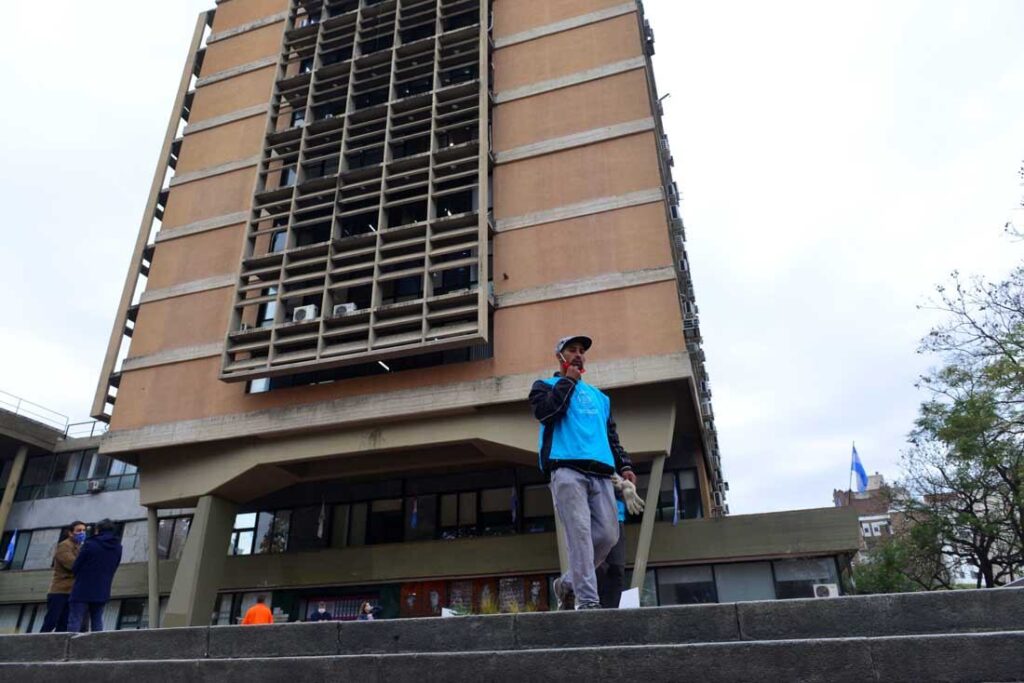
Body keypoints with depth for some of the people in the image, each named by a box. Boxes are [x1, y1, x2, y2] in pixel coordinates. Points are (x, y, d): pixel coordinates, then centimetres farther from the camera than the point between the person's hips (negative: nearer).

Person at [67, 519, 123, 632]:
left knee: (75, 621, -1)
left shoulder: (90, 544, -10)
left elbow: (75, 568, -7)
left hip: (83, 590, -5)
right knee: (97, 621, 13)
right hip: (102, 592, 5)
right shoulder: (117, 547, 6)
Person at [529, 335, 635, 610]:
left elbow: (611, 435, 29)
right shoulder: (545, 385, 17)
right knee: (580, 533, -16)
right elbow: (545, 411, -6)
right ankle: (587, 600, -15)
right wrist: (568, 380, 4)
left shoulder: (599, 396, 32)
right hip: (567, 470, -5)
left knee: (608, 534, -4)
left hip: (600, 473, 5)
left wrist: (624, 465, 13)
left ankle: (568, 583, 14)